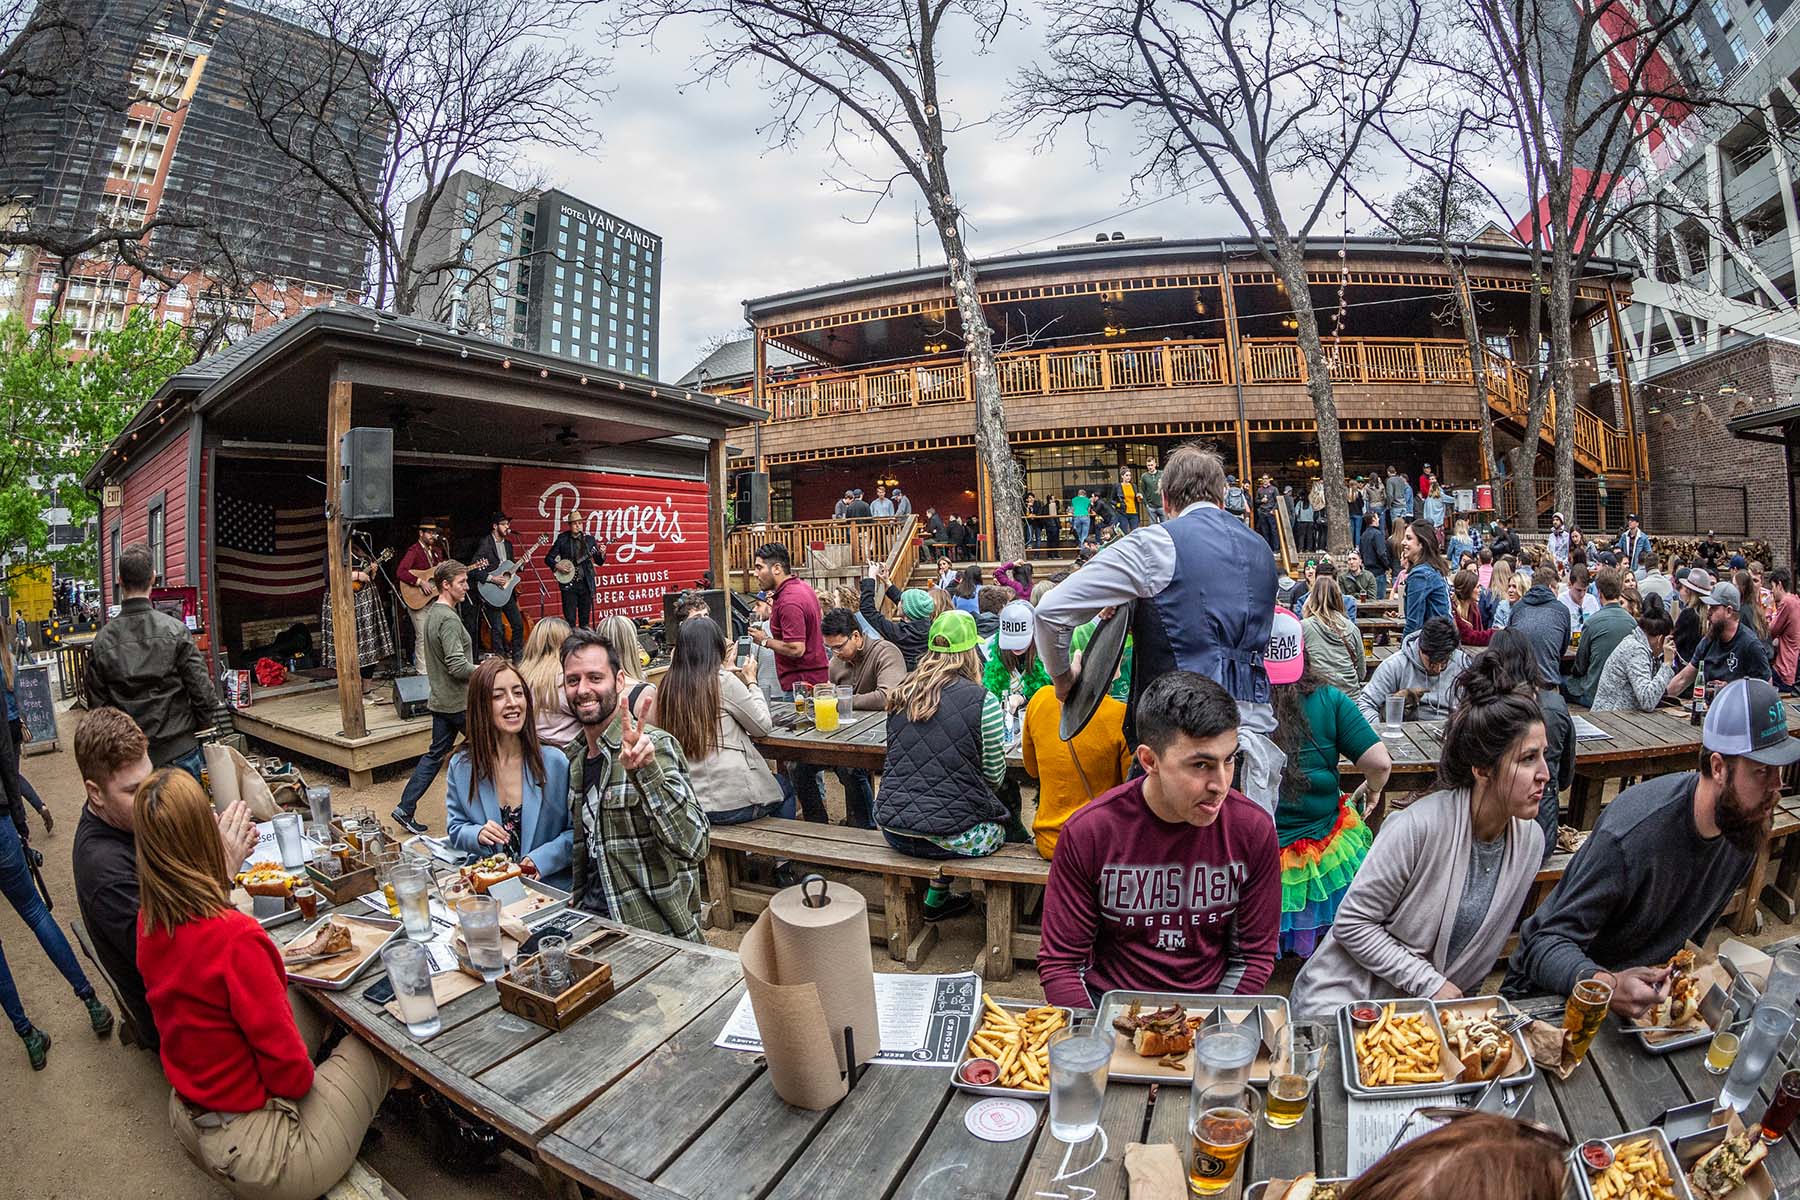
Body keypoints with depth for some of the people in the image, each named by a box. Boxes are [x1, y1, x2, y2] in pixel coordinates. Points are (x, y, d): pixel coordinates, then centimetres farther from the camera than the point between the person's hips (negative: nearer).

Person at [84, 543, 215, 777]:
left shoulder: (102, 640, -5)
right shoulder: (175, 631, -12)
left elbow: (96, 704, 2)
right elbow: (202, 692, -12)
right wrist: (196, 727, 6)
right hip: (179, 751, -2)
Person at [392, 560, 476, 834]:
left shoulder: (433, 614, 12)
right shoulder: (449, 619, -20)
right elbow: (458, 666, -25)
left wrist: (479, 668, 16)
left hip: (441, 700, 9)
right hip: (459, 702, -9)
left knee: (435, 754, 14)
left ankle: (405, 808, 15)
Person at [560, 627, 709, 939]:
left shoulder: (654, 746, -13)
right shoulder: (575, 756, 10)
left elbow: (693, 846, -25)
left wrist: (647, 770, -33)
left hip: (654, 929, -5)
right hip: (592, 920, 5)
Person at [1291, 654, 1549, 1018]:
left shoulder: (1530, 839, -3)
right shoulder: (1419, 826, -24)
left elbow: (1489, 938, 12)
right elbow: (1352, 922, -17)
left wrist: (1451, 992, 5)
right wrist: (1432, 984, -16)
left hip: (1436, 1002, 7)